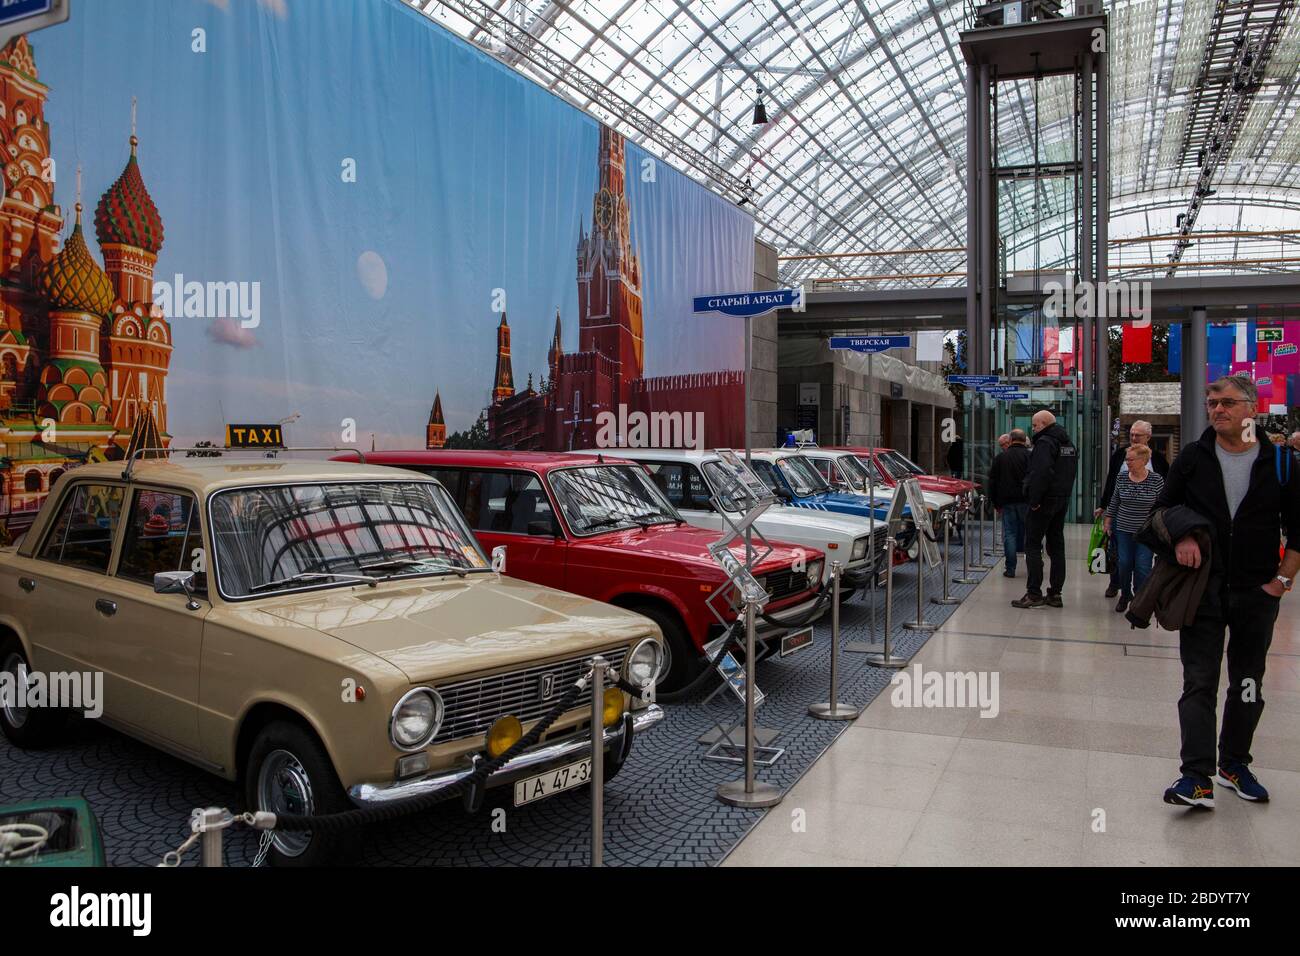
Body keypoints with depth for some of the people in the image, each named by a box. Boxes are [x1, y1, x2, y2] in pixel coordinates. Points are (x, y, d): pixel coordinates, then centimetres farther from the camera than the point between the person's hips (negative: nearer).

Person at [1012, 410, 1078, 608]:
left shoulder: (1045, 442, -15)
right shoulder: (1069, 443, 16)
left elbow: (1041, 473, -26)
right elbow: (1071, 472, 20)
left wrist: (1034, 500, -21)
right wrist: (1064, 495, 17)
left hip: (1045, 502, -9)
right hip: (1063, 500, 9)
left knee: (1033, 545, -4)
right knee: (1056, 546, 11)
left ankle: (1034, 594, -5)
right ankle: (1055, 593, 15)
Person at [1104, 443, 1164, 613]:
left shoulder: (1157, 481, -8)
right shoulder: (1122, 478, 0)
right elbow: (1114, 502, 10)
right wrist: (1108, 523, 11)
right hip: (1123, 530, 3)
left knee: (1142, 567, -6)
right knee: (1124, 564, 4)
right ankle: (1125, 595, 25)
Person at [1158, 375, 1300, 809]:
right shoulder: (1193, 457, 2)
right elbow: (1163, 508, 11)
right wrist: (1180, 538, -8)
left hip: (1258, 594, 1)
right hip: (1203, 589, -1)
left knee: (1248, 685, 12)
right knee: (1199, 683, -5)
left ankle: (1234, 765, 26)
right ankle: (1197, 777, -8)